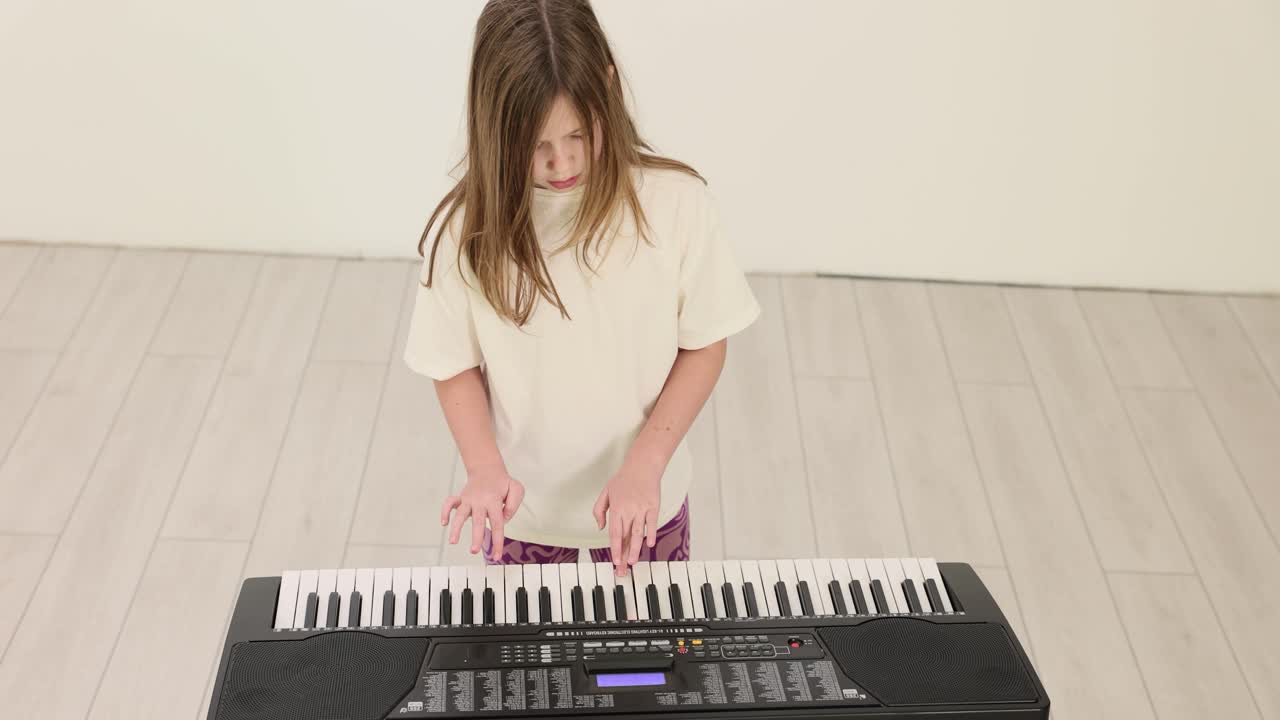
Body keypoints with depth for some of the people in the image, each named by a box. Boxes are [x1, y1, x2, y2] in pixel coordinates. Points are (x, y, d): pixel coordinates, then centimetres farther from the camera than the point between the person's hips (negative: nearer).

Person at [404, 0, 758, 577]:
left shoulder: (676, 203, -20)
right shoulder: (469, 228, -18)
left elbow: (704, 346, -10)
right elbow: (456, 366, -6)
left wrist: (644, 465, -19)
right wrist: (485, 469, -22)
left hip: (646, 504, 0)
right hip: (519, 513, 1)